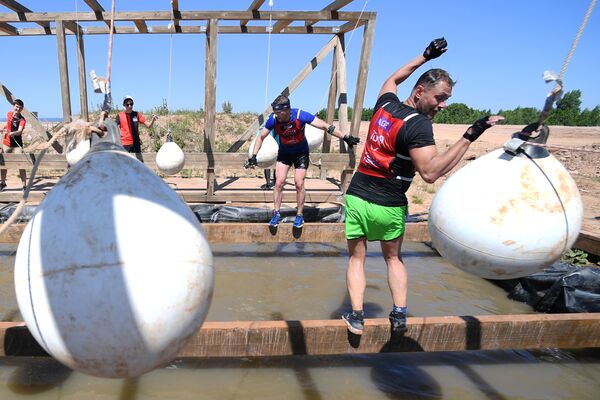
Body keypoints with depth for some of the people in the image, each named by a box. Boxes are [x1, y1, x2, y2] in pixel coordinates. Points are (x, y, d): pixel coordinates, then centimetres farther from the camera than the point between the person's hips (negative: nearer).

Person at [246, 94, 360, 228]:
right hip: (284, 153, 2)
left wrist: (346, 137, -27)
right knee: (279, 182, -9)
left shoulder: (300, 115, -29)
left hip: (301, 153, -2)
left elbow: (325, 126, -25)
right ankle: (276, 214, 5)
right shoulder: (273, 119, -23)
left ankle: (300, 215, 8)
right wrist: (253, 156, -13)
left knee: (299, 184, -8)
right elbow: (261, 137, -7)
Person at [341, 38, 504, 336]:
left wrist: (425, 56, 32)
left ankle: (356, 316, 10)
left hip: (357, 197, 4)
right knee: (393, 258, 21)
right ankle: (399, 314, 16)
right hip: (389, 206, -4)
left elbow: (393, 79, 27)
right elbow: (430, 172, -27)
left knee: (357, 257, 14)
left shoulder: (385, 105, 3)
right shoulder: (418, 125, -17)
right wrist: (469, 136, -27)